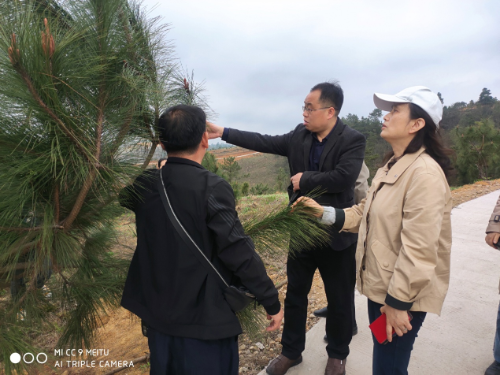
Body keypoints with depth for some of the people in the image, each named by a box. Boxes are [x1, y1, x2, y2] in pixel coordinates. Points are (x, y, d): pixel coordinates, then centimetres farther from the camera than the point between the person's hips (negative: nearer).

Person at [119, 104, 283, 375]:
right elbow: (240, 253, -23)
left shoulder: (143, 184, -5)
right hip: (204, 315, -5)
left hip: (157, 310, 6)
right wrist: (271, 301, -12)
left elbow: (120, 193, 20)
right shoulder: (212, 188, -23)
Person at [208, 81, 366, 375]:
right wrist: (223, 132, -1)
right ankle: (291, 351, 39)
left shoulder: (353, 140, -14)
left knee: (340, 300, 15)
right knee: (295, 294, 17)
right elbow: (265, 142, 2)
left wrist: (304, 179, -18)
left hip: (336, 235, -4)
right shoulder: (300, 135, 1)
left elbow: (344, 177, -28)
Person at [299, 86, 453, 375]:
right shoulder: (392, 167, 9)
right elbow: (366, 214, 9)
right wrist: (325, 213, -3)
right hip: (379, 286, 9)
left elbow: (419, 250, -25)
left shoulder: (425, 173, -23)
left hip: (402, 295, -8)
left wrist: (398, 302, -21)